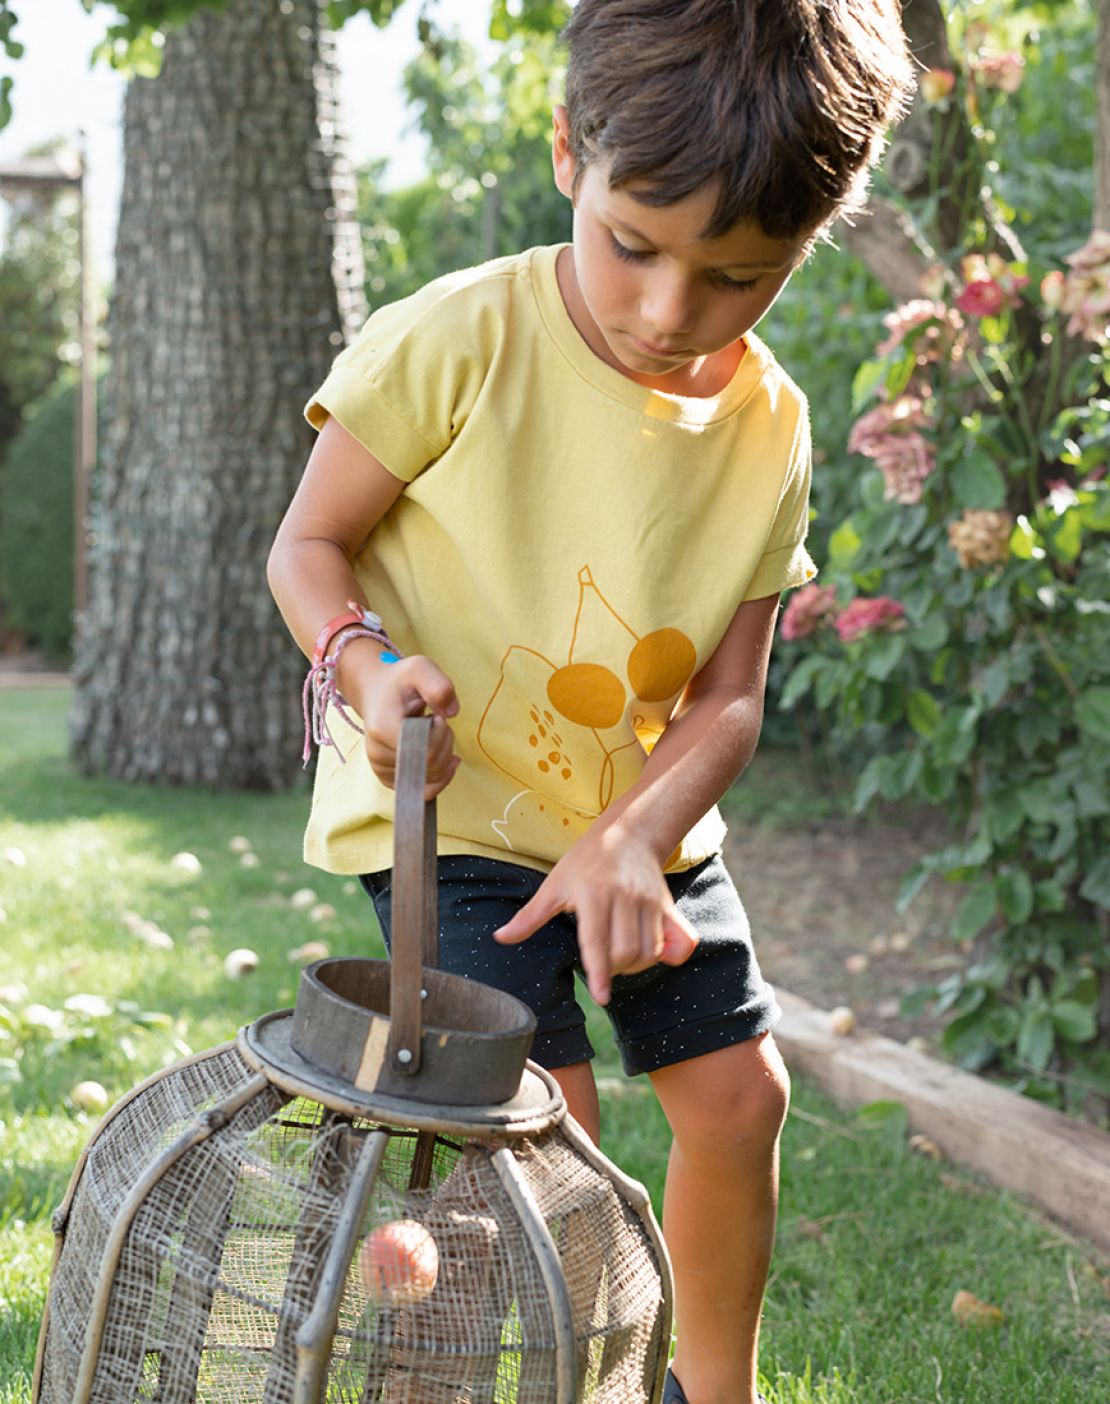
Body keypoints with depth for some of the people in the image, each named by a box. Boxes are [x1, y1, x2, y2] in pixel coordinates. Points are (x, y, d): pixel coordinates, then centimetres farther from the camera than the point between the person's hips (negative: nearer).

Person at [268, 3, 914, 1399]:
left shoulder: (767, 428, -7)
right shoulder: (459, 340, -20)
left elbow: (727, 697, -7)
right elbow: (308, 545, -11)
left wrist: (631, 839, -24)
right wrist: (368, 663, -32)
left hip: (646, 819, 5)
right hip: (450, 811, -5)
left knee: (739, 1093, 10)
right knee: (546, 1128, -16)